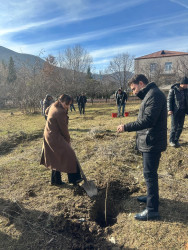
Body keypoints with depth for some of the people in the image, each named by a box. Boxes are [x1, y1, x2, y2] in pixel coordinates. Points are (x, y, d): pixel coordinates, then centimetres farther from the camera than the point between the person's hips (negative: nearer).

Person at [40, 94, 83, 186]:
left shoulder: (53, 105, 6)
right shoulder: (60, 112, -23)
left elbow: (46, 112, 27)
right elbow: (63, 128, -16)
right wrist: (68, 140, -4)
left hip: (49, 135, 10)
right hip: (55, 137, -10)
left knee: (56, 159, 17)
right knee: (69, 155, -4)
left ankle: (55, 180, 27)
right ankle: (73, 178, 6)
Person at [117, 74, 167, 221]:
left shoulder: (154, 95, -17)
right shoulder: (149, 95, 15)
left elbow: (148, 120, -27)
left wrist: (126, 127, -23)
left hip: (152, 143, -10)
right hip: (149, 142, 10)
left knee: (150, 174, -3)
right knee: (150, 172, 22)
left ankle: (152, 209, 10)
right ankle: (152, 196, 41)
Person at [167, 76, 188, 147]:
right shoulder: (173, 90, -10)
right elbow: (169, 100, -7)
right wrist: (169, 109, -15)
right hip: (175, 112, -5)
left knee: (180, 127, 9)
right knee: (174, 127, -2)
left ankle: (176, 140, 23)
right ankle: (171, 141, 15)